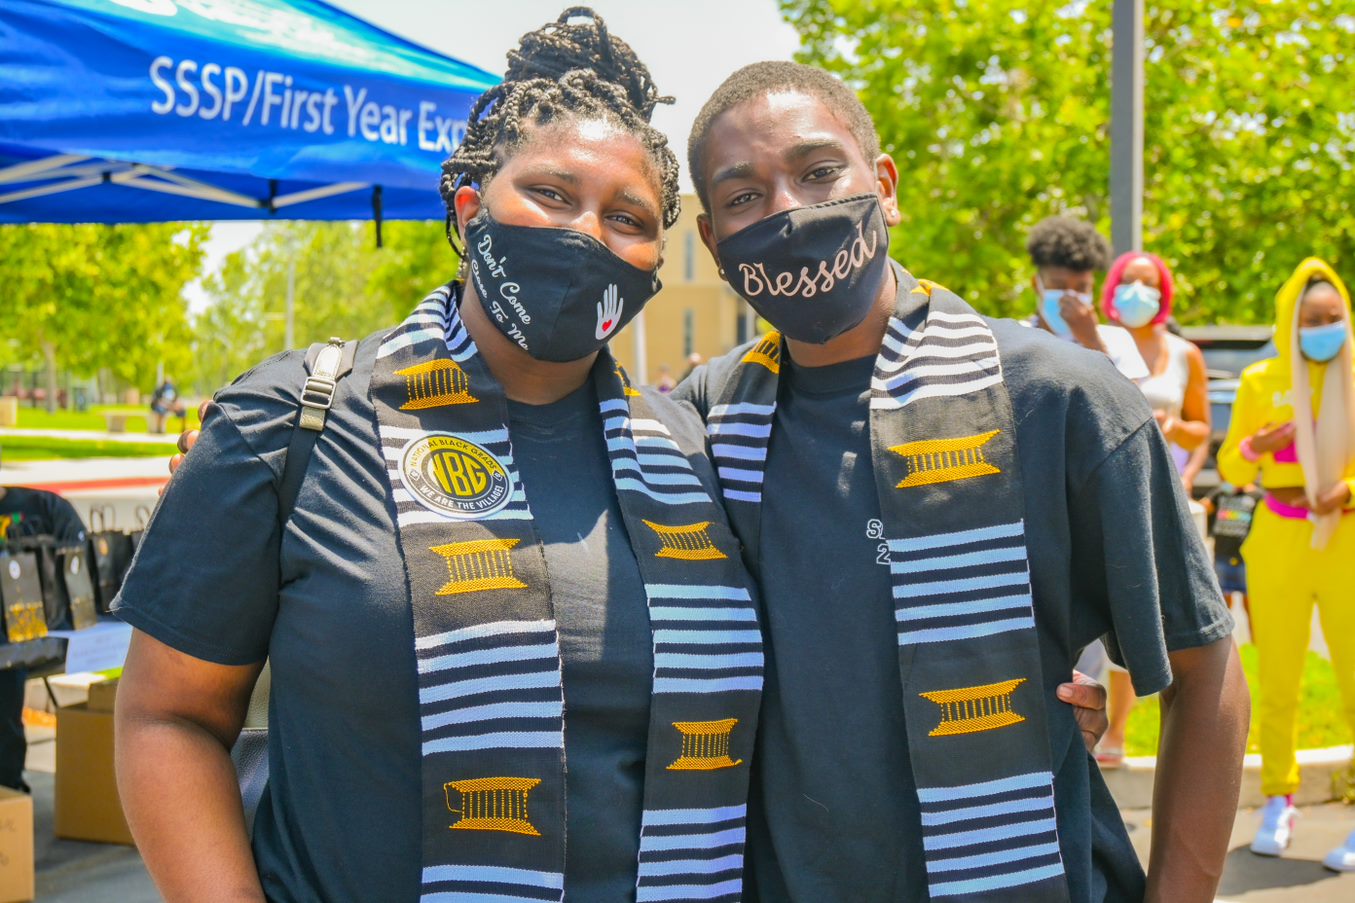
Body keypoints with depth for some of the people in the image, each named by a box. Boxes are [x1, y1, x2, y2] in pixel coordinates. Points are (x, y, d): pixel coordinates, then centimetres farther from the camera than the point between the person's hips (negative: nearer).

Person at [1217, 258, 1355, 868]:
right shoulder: (1260, 381, 2)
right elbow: (1230, 468, 6)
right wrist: (1257, 446, -14)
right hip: (1279, 543, 1)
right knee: (1277, 682, 8)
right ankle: (1278, 803, 21)